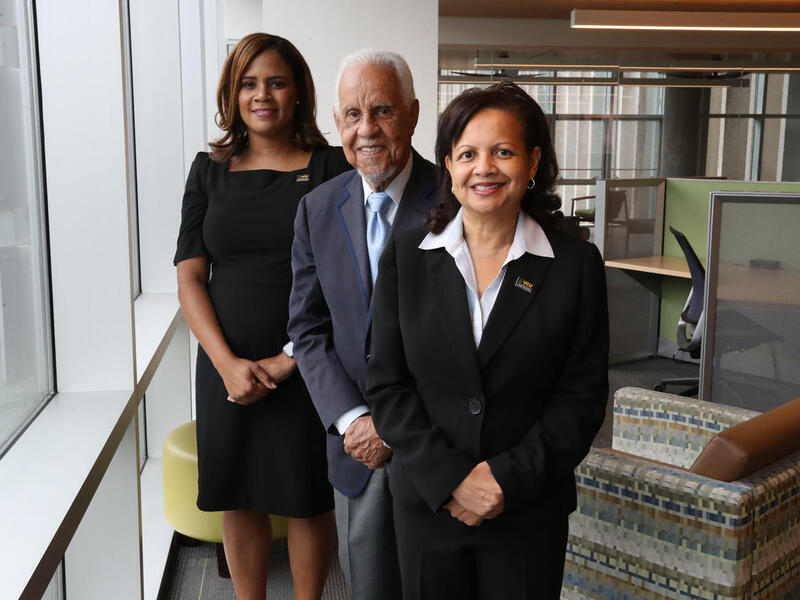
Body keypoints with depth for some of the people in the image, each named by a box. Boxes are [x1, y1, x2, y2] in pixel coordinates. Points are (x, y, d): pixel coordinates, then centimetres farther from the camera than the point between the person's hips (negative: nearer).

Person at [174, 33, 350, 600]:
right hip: (228, 367, 3)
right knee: (239, 500, 13)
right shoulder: (211, 170, 6)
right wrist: (229, 363, -11)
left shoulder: (332, 167, -2)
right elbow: (190, 278, 2)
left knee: (309, 502, 9)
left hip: (307, 368, -2)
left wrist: (289, 359, -13)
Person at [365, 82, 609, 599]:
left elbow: (583, 396, -5)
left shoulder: (577, 264, -4)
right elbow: (387, 386, -3)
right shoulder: (406, 257, -1)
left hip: (529, 513, -1)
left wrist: (509, 479, -14)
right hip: (427, 505, 1)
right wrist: (450, 480, -13)